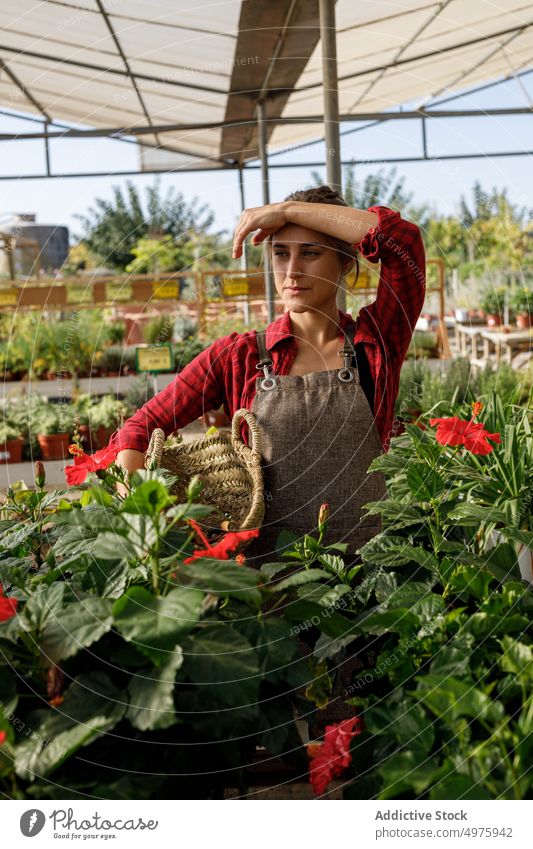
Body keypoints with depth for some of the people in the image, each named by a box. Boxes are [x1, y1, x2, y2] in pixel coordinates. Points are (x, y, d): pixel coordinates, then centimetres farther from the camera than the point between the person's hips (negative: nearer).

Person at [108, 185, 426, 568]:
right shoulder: (238, 356, 7)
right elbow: (139, 429, 7)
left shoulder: (375, 344, 5)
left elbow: (402, 236, -7)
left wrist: (287, 210, -3)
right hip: (265, 563, 0)